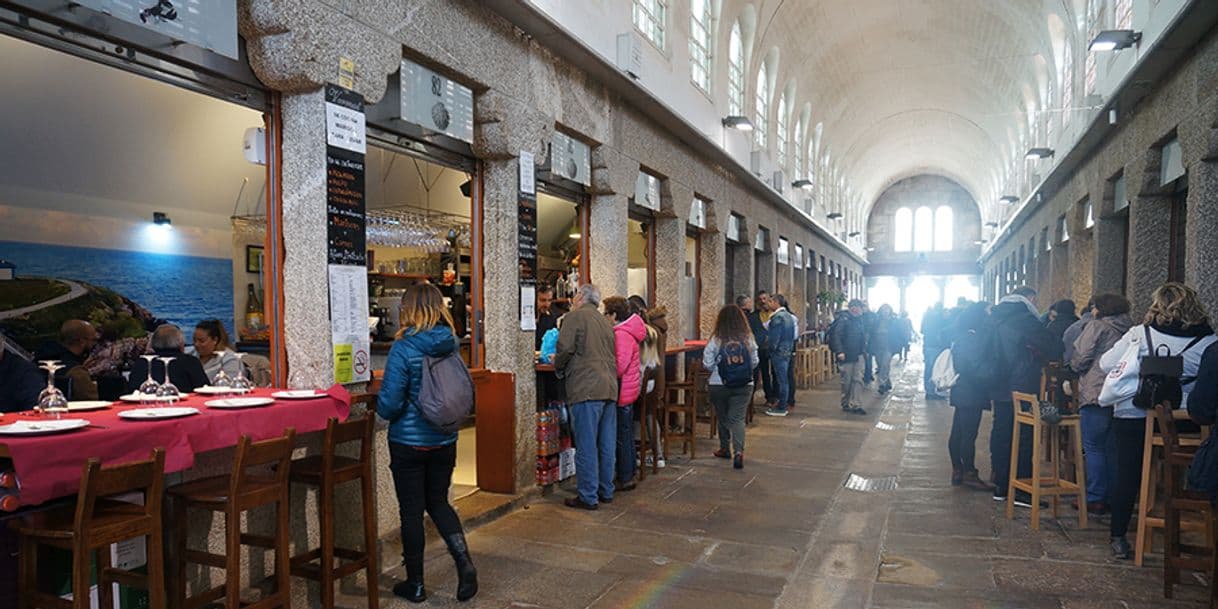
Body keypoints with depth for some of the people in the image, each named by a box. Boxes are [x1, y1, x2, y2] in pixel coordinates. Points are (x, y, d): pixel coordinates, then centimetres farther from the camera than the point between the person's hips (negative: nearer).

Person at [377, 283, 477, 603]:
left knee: (411, 511, 9)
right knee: (439, 502, 20)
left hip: (409, 442, -5)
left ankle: (415, 584, 21)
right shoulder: (452, 345, -1)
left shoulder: (403, 348, -17)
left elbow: (389, 403, -17)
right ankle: (464, 561, 3)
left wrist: (383, 411, 4)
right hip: (445, 441, 5)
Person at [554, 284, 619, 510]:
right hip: (609, 387, 8)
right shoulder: (606, 321, 20)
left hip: (586, 388, -7)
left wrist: (557, 365, 8)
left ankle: (588, 497, 2)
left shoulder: (575, 317, -3)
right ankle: (605, 491, 22)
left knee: (586, 445, -2)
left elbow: (565, 349, -13)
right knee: (606, 444, 13)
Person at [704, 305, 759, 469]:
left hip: (718, 384, -1)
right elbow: (755, 363, 5)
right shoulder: (748, 339, -4)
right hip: (744, 385, 1)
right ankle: (738, 451, -17)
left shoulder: (715, 340, -11)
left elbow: (707, 365, -7)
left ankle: (725, 448, 30)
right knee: (737, 418, 1)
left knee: (723, 417, 16)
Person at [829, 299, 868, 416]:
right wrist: (839, 351, -26)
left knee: (858, 380, 3)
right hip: (846, 356, -7)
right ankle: (845, 404, 17)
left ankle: (854, 404, 6)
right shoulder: (843, 319, -14)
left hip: (858, 355, 7)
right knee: (847, 381, 3)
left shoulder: (859, 319, 9)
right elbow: (835, 335, -20)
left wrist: (864, 350, 13)